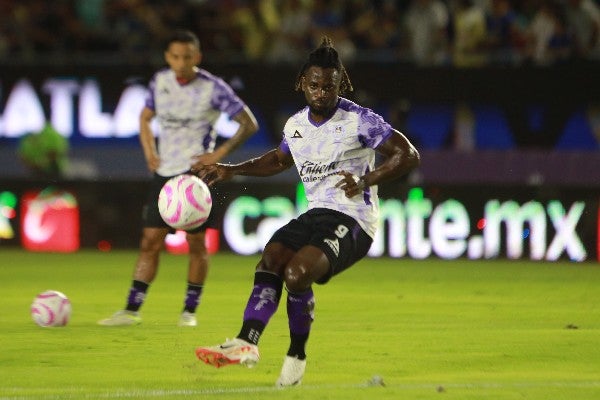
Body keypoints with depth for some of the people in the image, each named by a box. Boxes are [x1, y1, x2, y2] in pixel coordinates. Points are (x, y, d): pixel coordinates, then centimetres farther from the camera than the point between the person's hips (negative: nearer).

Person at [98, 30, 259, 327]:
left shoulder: (213, 88, -9)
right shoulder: (160, 81, 4)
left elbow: (249, 124, -6)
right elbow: (145, 116, 21)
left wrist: (219, 154, -13)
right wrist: (149, 152, 5)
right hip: (165, 171, 4)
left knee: (195, 242, -2)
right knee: (150, 241, 0)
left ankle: (190, 310, 10)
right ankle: (131, 310, 0)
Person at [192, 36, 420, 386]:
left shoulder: (359, 120, -9)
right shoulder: (295, 125, 11)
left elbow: (409, 155, -10)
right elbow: (279, 160, 33)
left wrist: (366, 180, -23)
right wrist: (232, 170, 22)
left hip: (353, 220, -7)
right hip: (316, 213, 7)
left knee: (297, 272, -27)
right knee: (270, 260, -20)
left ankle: (297, 356, -11)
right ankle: (246, 343, -33)